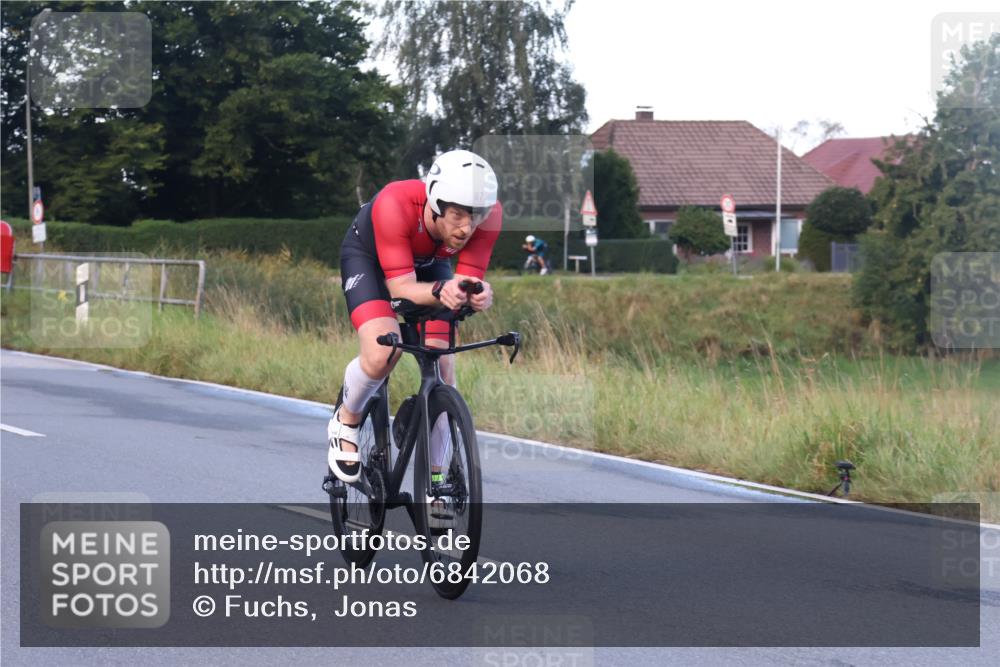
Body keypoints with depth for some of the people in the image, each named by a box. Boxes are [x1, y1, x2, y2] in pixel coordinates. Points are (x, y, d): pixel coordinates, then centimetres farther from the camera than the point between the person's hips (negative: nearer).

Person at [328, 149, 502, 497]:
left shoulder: (488, 214, -32)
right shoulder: (394, 205, -43)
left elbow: (468, 281, -28)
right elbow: (401, 288, -40)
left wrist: (478, 296, -52)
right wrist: (440, 291, -59)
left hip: (429, 264, 4)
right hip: (368, 257, -4)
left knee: (442, 371, -7)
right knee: (382, 354, -28)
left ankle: (434, 480, 9)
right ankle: (346, 421, 4)